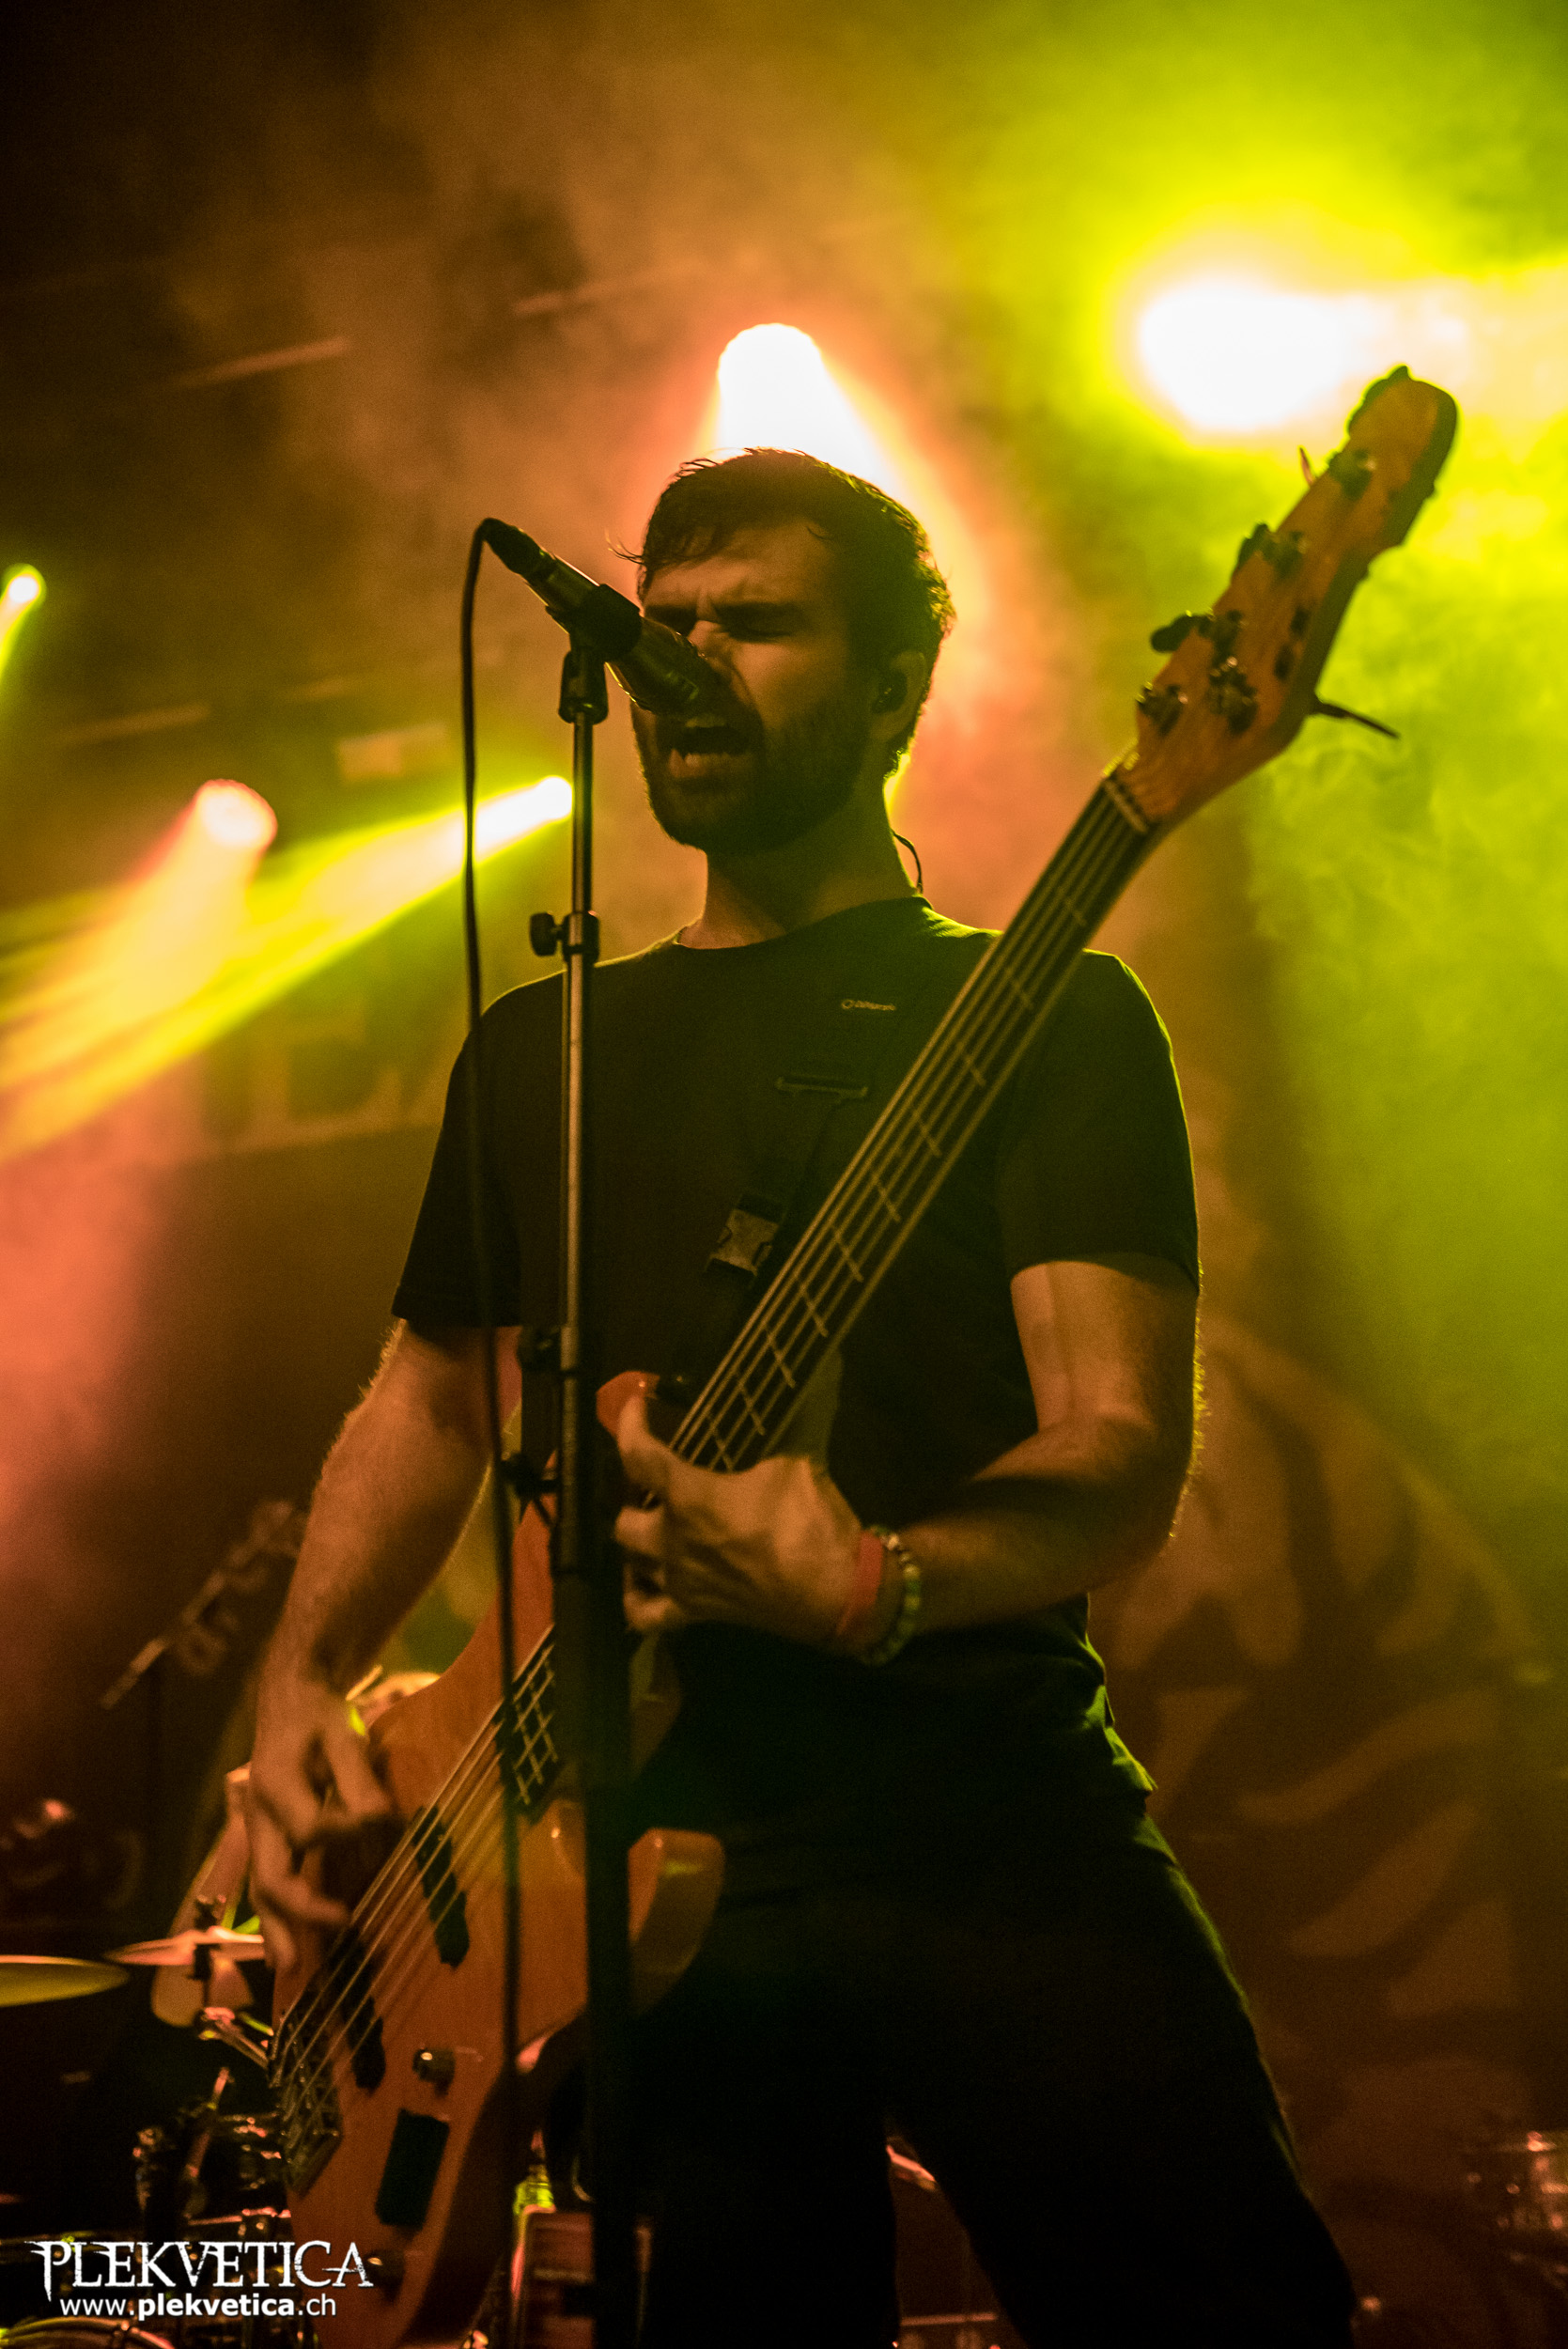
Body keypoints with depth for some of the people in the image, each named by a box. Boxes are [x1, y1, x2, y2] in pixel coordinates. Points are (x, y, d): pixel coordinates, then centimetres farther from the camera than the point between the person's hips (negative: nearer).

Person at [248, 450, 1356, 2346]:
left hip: (987, 1816, -3)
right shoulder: (543, 1045, 19)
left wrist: (882, 1586, -27)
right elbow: (431, 1396, 24)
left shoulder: (1042, 1013, 4)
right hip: (635, 1854, 3)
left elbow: (1124, 1455, -7)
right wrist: (300, 1679, 6)